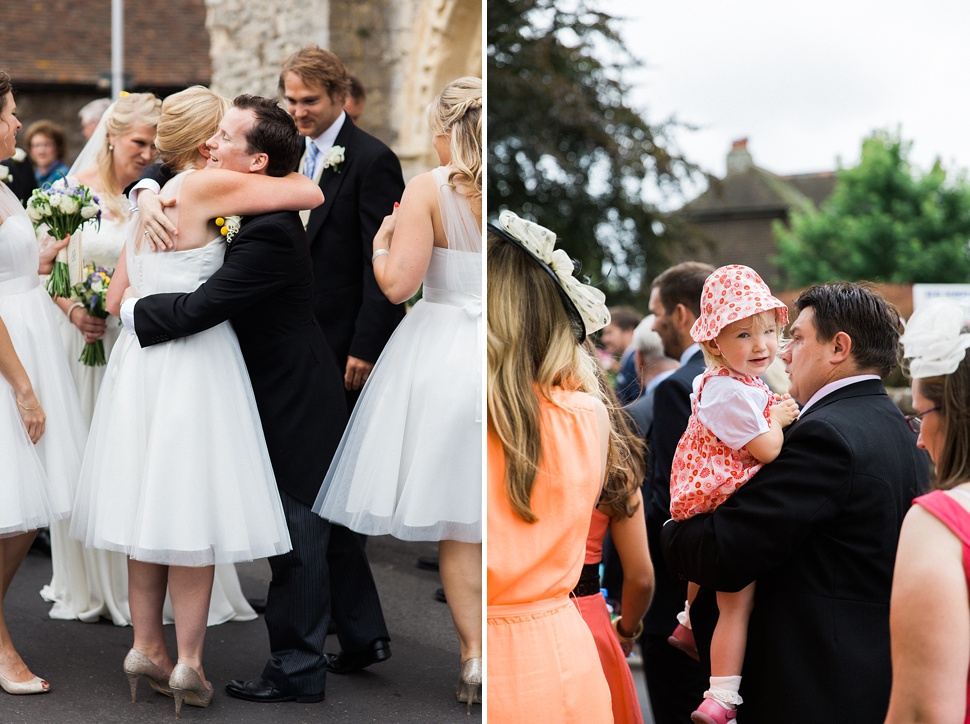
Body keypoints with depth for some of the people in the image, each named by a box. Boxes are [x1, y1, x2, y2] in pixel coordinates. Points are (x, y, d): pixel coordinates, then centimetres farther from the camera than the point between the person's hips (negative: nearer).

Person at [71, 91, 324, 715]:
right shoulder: (206, 186, -11)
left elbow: (116, 299, 18)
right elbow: (312, 194, -8)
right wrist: (274, 176, 10)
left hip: (142, 360, 8)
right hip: (194, 364, -8)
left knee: (152, 506, 13)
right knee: (194, 515, -1)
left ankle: (147, 649, 20)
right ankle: (188, 665, 4)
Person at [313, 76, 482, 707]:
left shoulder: (428, 189, -9)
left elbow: (398, 283, -15)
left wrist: (380, 240, 4)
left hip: (445, 348, -3)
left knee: (457, 522, 6)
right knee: (480, 507, 12)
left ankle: (474, 653, 5)